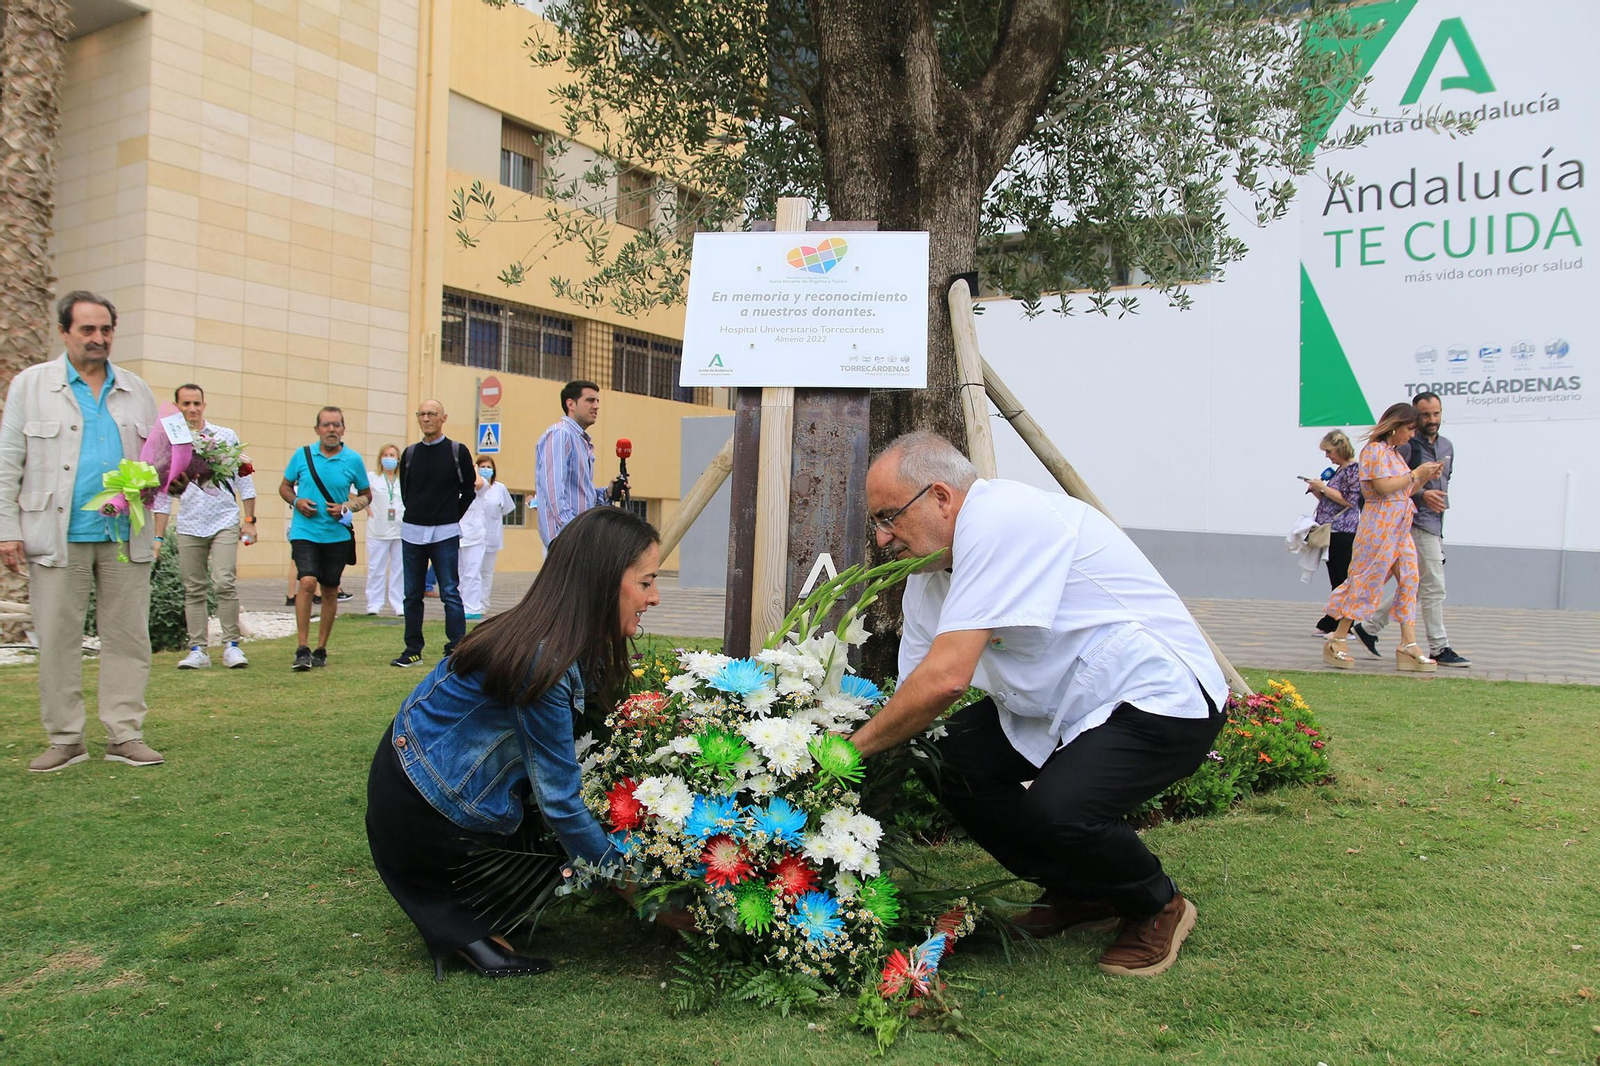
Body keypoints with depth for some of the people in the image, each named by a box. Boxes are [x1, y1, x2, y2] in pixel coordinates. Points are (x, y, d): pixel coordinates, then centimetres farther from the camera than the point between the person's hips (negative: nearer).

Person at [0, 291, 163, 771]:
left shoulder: (136, 390, 14)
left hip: (125, 537, 2)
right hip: (58, 537, -2)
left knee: (128, 638, 2)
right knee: (57, 640, 2)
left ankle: (125, 735, 9)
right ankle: (65, 739, 12)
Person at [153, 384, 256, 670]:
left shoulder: (226, 437, 5)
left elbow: (244, 480, 9)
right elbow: (163, 494, 12)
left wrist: (250, 521, 4)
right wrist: (158, 537, 10)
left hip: (225, 522, -2)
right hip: (189, 527, 2)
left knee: (224, 583, -14)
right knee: (194, 590, 4)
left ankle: (231, 646, -4)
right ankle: (197, 650, 11)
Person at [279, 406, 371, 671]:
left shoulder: (353, 460, 1)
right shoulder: (302, 455, 2)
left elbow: (366, 495, 11)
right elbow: (285, 486, 14)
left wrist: (347, 507, -8)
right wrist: (296, 502, -7)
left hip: (337, 534, 2)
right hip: (305, 532, -1)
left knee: (330, 591, 8)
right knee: (307, 582, -19)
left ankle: (321, 648, 21)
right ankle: (303, 648, -12)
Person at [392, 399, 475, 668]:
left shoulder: (458, 451, 0)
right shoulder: (410, 453, 9)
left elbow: (468, 490, 5)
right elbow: (404, 490, 19)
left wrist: (452, 518, 4)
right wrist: (416, 515, 11)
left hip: (445, 534, -4)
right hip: (412, 531, 4)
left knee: (450, 593, -4)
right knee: (412, 594, 8)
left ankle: (456, 650, -1)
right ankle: (413, 650, 17)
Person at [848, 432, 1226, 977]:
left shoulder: (1001, 518, -25)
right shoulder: (926, 577, 5)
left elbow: (945, 679, -30)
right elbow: (913, 697, 6)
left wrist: (854, 747, -19)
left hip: (1163, 697, -9)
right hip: (1062, 704, 9)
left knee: (1056, 808, -30)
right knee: (951, 762, -8)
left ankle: (1157, 907, 4)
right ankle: (1078, 892, 15)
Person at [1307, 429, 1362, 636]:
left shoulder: (1355, 469, -9)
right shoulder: (1338, 470, 17)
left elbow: (1350, 500, -17)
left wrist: (1323, 487, -14)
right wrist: (1316, 490, 6)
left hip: (1343, 533, -9)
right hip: (1331, 532, 9)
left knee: (1343, 579, -5)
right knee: (1335, 579, 11)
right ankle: (1330, 624, 15)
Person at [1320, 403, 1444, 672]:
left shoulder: (1394, 452, 20)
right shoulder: (1375, 449, -8)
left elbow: (1405, 490, 21)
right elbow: (1384, 486, -20)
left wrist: (1425, 477, 7)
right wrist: (1416, 474, -11)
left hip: (1400, 527, 9)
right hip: (1380, 525, -9)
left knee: (1409, 581, 2)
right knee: (1367, 581, -7)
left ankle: (1409, 645, 1)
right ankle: (1337, 641, 1)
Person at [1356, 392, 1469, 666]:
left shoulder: (1447, 446, 15)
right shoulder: (1406, 445, -11)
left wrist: (1440, 497, 14)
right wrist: (1421, 494, -27)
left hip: (1435, 523, 9)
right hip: (1417, 523, -9)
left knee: (1414, 587, 12)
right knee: (1433, 587, -6)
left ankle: (1369, 627, 21)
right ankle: (1439, 649, 2)